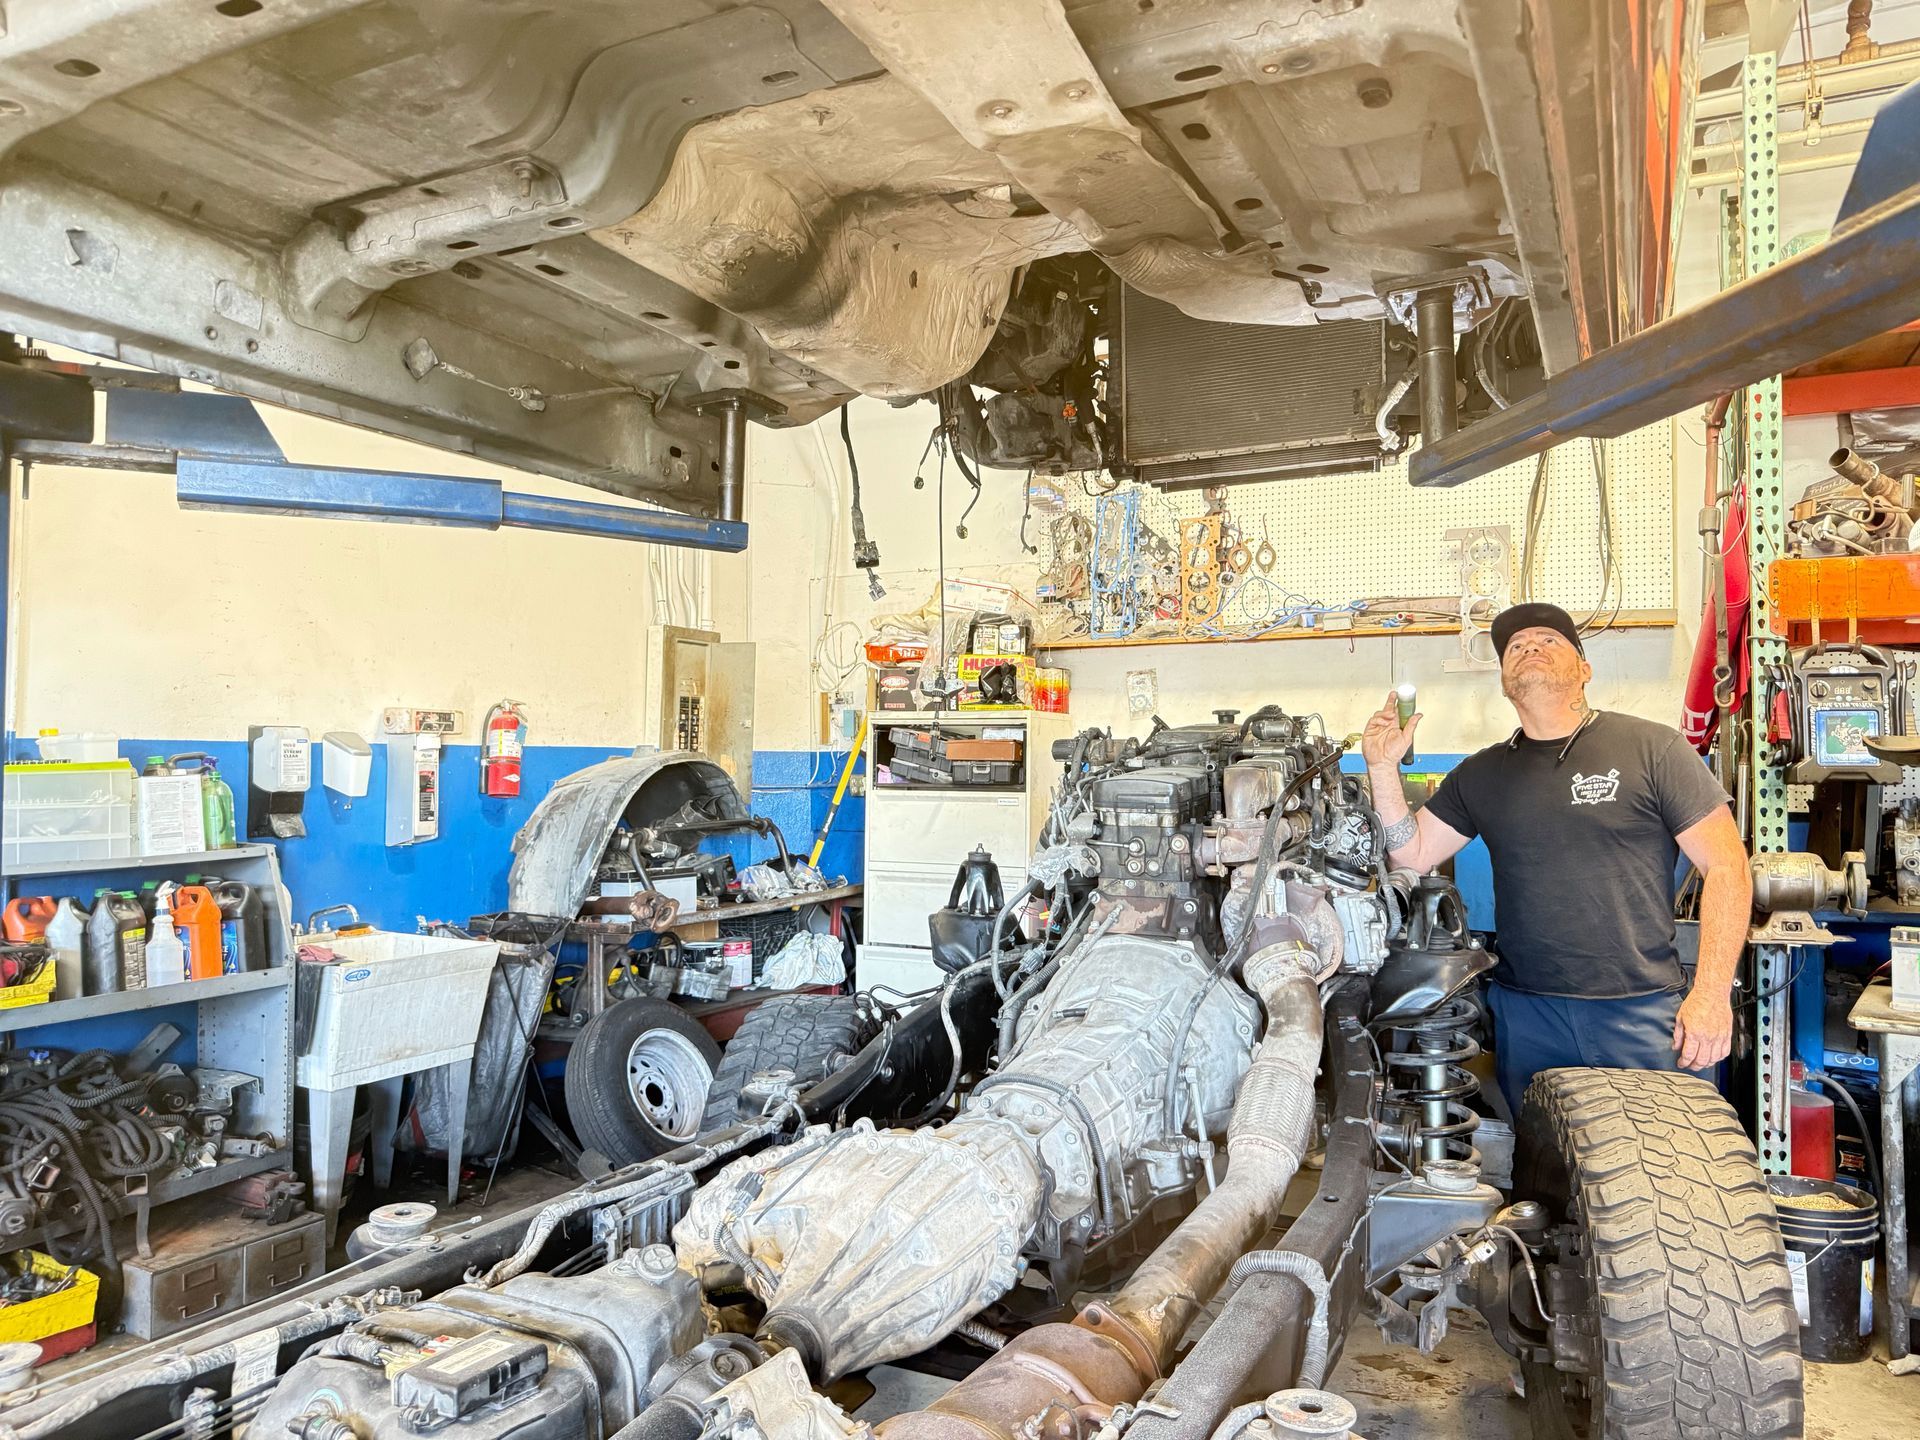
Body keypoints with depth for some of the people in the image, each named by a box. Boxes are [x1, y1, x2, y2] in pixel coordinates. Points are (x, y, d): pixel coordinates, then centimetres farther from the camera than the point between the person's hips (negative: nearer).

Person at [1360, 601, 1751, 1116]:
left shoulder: (1652, 748, -1)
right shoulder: (1481, 773, 11)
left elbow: (1726, 866, -3)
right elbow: (1413, 855, 9)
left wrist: (1712, 992, -10)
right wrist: (1384, 770, -3)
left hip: (1640, 1013, -3)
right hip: (1524, 1015, 3)